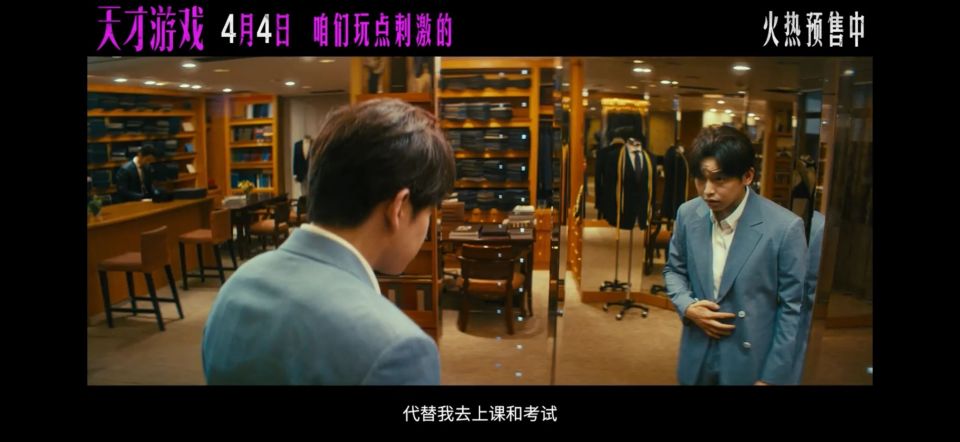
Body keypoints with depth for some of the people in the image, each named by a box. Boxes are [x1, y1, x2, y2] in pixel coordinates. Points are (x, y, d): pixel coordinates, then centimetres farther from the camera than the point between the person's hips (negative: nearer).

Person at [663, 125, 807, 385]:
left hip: (751, 364, -3)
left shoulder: (785, 227, -18)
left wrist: (773, 376, -11)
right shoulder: (687, 214, -6)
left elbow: (793, 308, -12)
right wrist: (687, 307, -10)